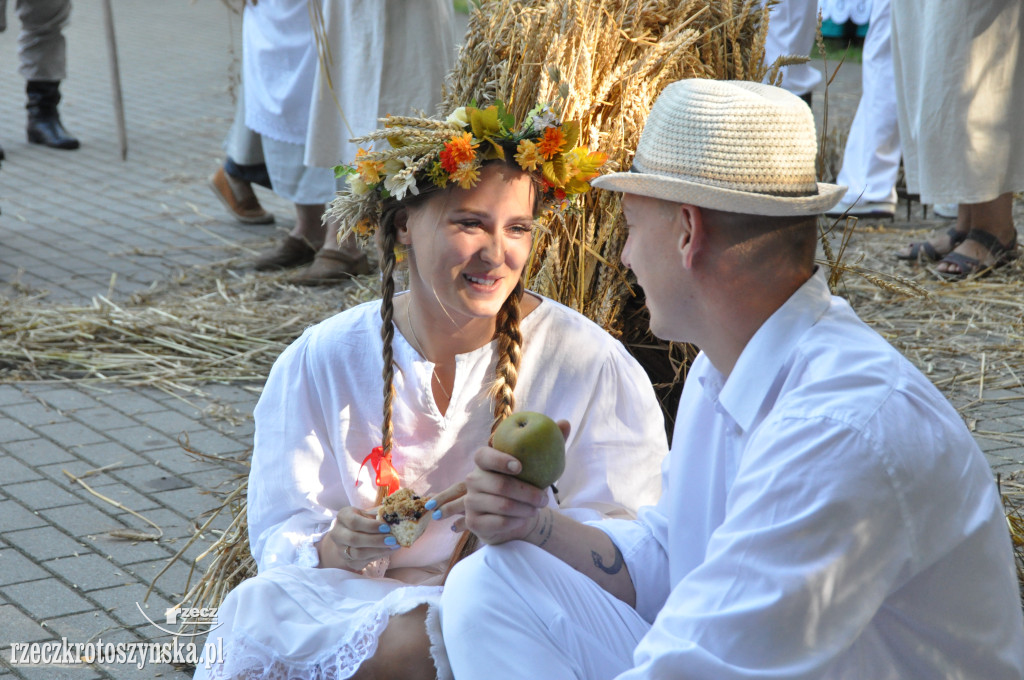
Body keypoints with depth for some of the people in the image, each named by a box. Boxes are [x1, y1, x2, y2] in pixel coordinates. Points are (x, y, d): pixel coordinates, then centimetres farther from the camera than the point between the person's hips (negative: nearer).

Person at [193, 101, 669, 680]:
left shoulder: (592, 366, -5)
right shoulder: (320, 364, 3)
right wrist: (334, 548, -21)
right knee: (261, 606, -30)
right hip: (355, 598, 3)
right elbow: (280, 537, 3)